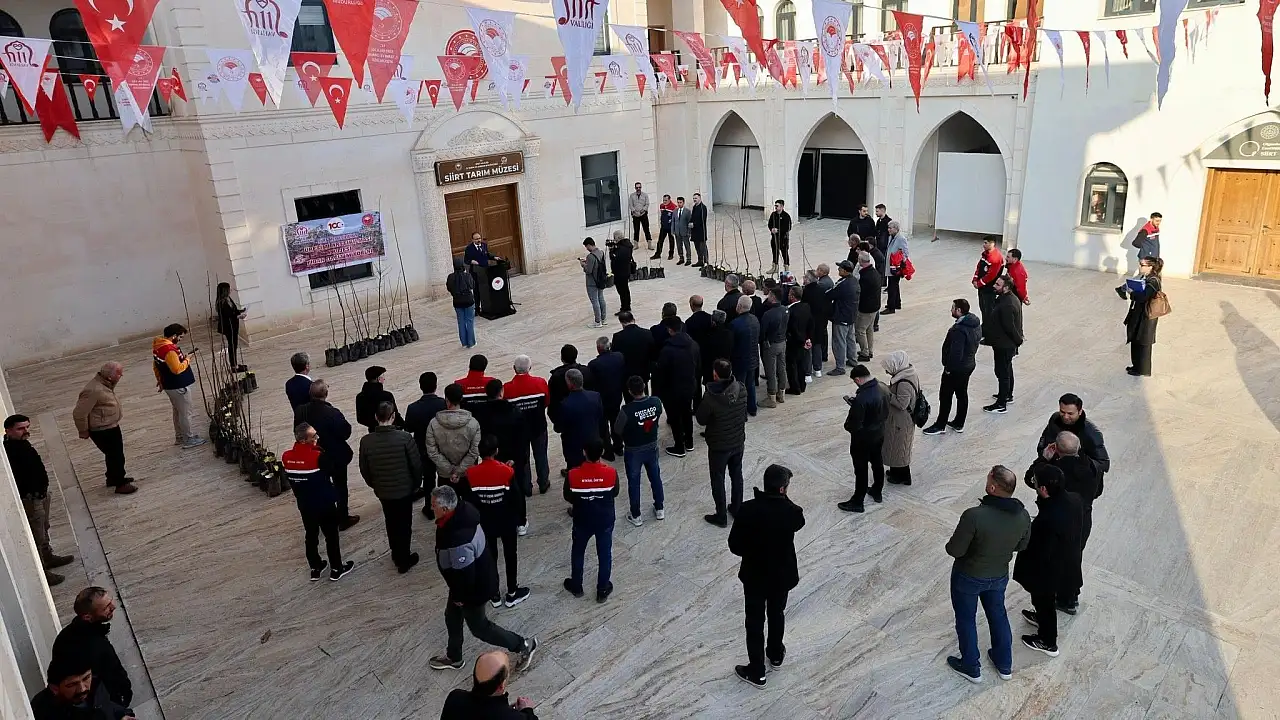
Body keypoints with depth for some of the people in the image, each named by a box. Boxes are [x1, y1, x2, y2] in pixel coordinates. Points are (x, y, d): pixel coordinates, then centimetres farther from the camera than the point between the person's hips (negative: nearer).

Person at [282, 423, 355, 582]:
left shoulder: (286, 456, -9)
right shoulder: (318, 456, -28)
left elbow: (290, 478, 2)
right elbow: (330, 471, -12)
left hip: (304, 504, 5)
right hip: (324, 503, -5)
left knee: (311, 535, 21)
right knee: (331, 536, 12)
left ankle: (315, 568, 35)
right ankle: (336, 569, 25)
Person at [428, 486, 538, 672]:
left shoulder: (457, 539, -42)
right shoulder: (462, 510, -14)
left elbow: (464, 573, -31)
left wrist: (460, 596, -13)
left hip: (474, 587, -9)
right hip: (478, 577, 9)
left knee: (479, 626, 14)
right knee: (452, 616, 26)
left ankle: (523, 645, 29)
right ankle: (454, 658, 50)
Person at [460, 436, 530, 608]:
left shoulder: (471, 474, -16)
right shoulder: (507, 471, -21)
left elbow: (466, 500, -6)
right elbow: (517, 498, -13)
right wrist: (519, 517, 4)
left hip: (484, 523, 2)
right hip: (507, 522, -1)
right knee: (510, 556, 16)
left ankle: (494, 595, 30)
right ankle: (512, 594, 29)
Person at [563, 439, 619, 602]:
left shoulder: (573, 474, -24)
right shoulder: (611, 473, -23)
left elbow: (568, 498, -8)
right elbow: (614, 493, -5)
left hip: (582, 521, 0)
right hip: (605, 521, 0)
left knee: (577, 552, 24)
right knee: (604, 554, 20)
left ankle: (576, 586, 41)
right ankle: (602, 590, 34)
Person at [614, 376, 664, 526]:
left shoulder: (627, 410, -30)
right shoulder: (656, 402, -18)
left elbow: (617, 432, -16)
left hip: (633, 451, -4)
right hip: (652, 447, 4)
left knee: (634, 483, 14)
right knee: (655, 477, 22)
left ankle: (636, 516, 28)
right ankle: (659, 509, 38)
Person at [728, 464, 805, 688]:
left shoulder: (747, 509, -24)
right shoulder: (792, 512, -23)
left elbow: (734, 545, -16)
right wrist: (782, 498, -8)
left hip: (754, 576, -1)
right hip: (782, 575, 2)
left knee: (755, 622, 15)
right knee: (777, 615, 27)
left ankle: (756, 671, 28)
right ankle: (776, 654, 49)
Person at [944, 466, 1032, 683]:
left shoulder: (974, 516, -37)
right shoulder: (1023, 516, -17)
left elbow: (954, 550, -28)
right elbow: (1021, 546, 1)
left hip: (968, 577, -5)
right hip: (999, 576, 5)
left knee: (966, 619, 18)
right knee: (998, 614, 28)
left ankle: (971, 668, 37)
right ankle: (1005, 664, 46)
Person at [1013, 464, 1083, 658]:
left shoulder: (1047, 520, -42)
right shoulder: (1074, 499, -18)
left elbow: (1040, 553, -29)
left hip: (1048, 570, -7)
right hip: (1067, 564, 7)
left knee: (1044, 600, 20)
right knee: (1047, 600, 34)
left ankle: (1048, 642, 43)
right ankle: (1042, 617, 62)